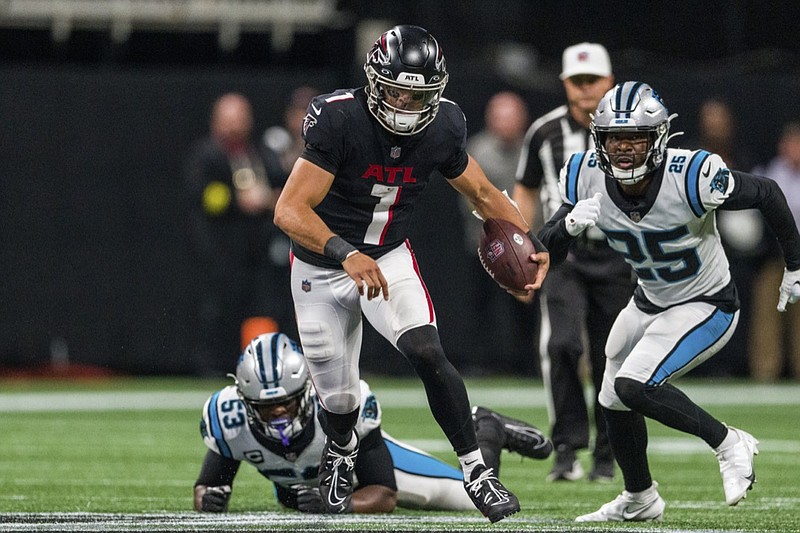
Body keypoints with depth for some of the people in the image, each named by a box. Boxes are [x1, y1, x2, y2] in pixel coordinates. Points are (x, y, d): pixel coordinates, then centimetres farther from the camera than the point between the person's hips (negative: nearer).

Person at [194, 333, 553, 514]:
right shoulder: (229, 418, -40)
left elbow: (384, 496, -38)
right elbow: (207, 486, -23)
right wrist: (208, 498, -49)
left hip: (361, 453, -4)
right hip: (301, 479, 4)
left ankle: (488, 432, 34)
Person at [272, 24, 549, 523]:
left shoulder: (442, 127, -14)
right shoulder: (339, 120, -29)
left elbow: (483, 192, 5)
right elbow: (289, 210, -34)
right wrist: (347, 254, -48)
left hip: (389, 258, 2)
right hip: (322, 268, -2)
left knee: (427, 353, -23)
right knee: (340, 401, 7)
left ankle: (476, 471, -14)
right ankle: (341, 449, 44)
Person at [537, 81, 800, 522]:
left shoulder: (691, 178, -32)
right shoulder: (588, 179, -18)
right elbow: (544, 256, -13)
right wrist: (568, 225, -36)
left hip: (705, 307, -7)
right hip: (649, 302, 7)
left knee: (633, 386, -23)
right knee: (615, 403, 18)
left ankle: (728, 444, -4)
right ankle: (639, 500, 43)